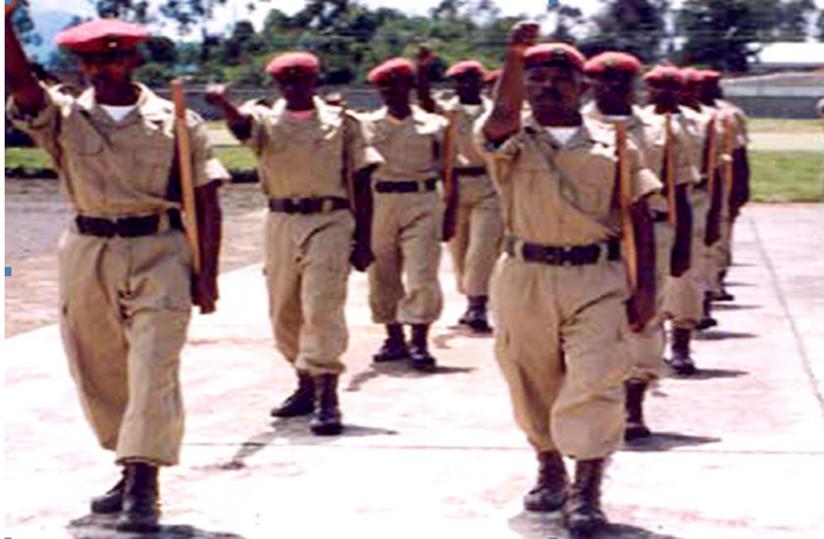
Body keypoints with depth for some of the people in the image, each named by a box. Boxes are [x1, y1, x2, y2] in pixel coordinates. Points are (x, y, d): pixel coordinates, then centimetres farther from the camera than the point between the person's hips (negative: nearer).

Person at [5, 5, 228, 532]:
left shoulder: (177, 123, 2)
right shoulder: (62, 116, 5)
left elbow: (206, 200, 2)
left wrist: (207, 273, -4)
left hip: (160, 254, -3)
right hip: (87, 253, 3)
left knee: (153, 371, -10)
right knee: (98, 374, 10)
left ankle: (143, 488, -9)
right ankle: (131, 471, 27)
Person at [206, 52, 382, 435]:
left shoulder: (341, 122, 5)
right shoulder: (266, 120, 6)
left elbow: (361, 182, 5)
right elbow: (240, 123, -19)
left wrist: (363, 239, 0)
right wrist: (223, 104, -43)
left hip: (331, 220, -3)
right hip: (282, 221, 3)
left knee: (322, 308, -14)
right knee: (284, 312, 12)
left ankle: (327, 399, -14)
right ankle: (307, 386, 30)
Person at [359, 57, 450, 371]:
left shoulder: (432, 125, 4)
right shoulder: (367, 125, 8)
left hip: (422, 203, -2)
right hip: (380, 201, 2)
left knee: (422, 275, -9)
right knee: (382, 274, 6)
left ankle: (419, 342, -2)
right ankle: (394, 337, 19)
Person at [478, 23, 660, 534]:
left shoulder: (613, 143, 7)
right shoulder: (511, 137, 5)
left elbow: (639, 217, 6)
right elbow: (504, 115, -21)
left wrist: (645, 288, -1)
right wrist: (515, 56, -36)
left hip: (597, 280, -1)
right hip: (526, 277, 1)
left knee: (594, 385, -10)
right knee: (534, 383, 10)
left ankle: (587, 492, -7)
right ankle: (550, 473, 29)